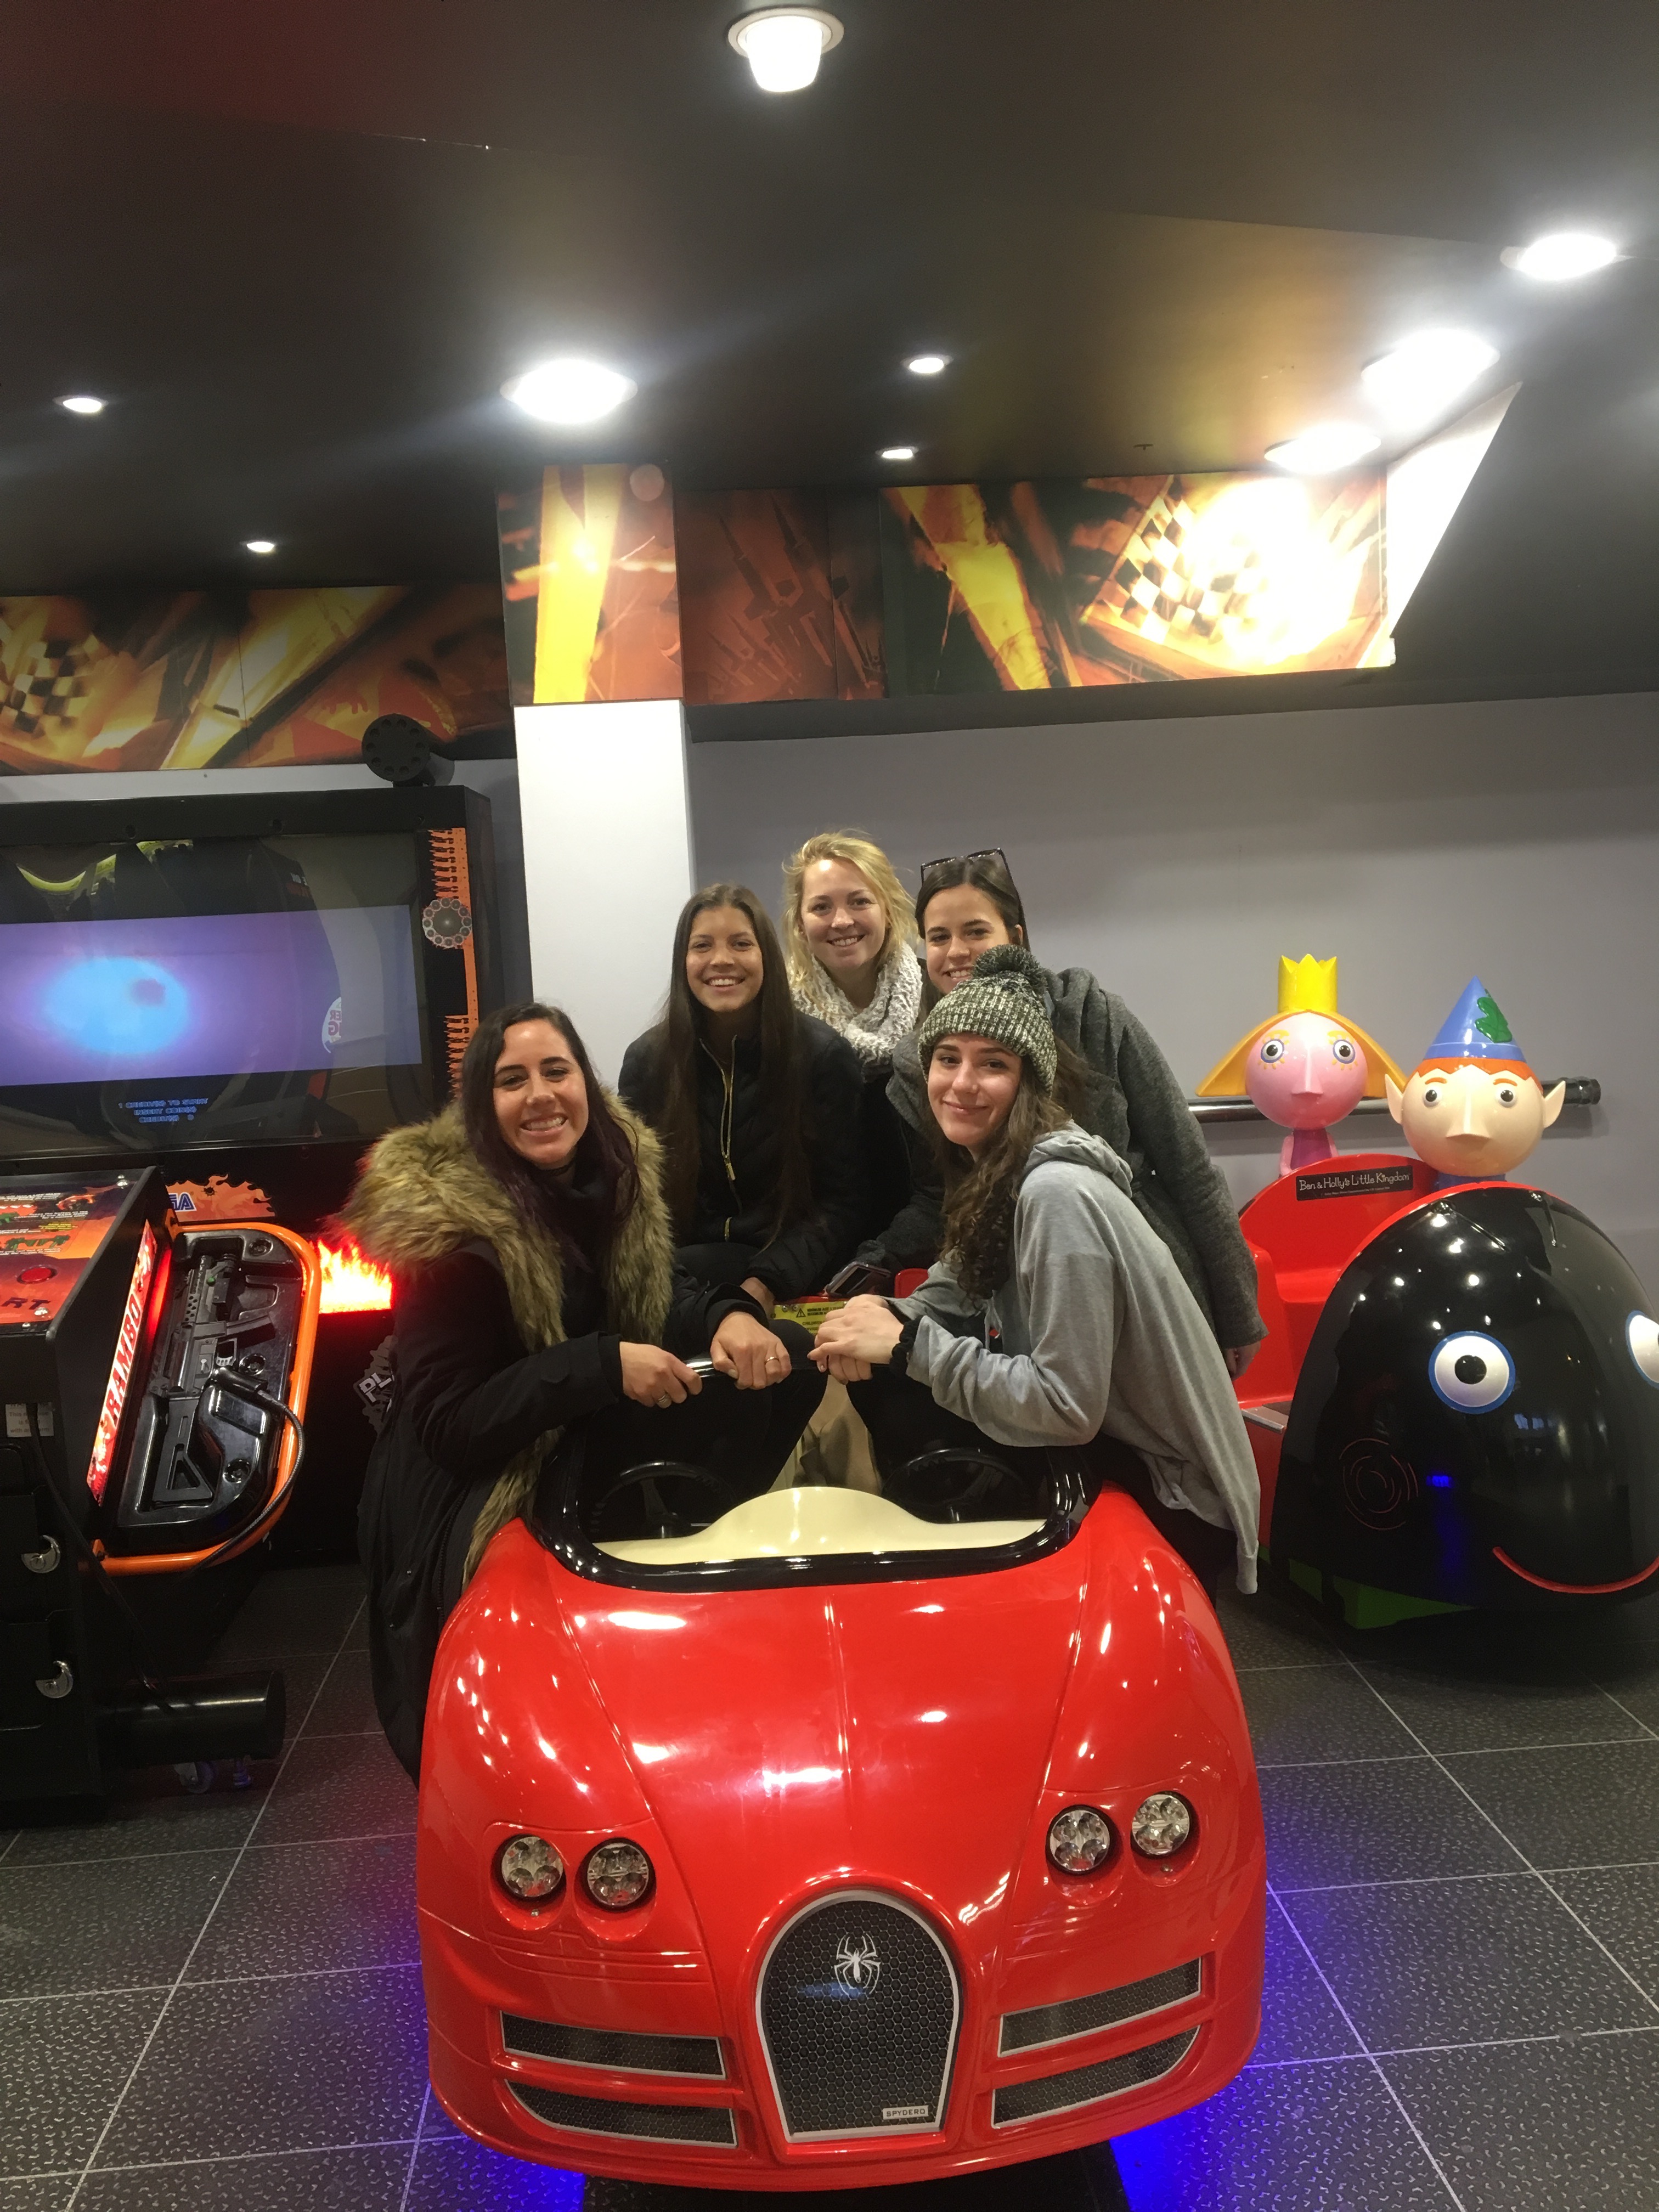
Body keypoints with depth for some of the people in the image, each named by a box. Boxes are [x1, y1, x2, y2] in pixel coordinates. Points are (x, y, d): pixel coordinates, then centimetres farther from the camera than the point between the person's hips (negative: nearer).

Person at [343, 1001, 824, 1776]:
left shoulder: (615, 1169, -2)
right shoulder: (446, 1224, -21)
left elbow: (658, 1292, 9)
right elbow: (446, 1423, -21)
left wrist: (728, 1317, -15)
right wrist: (604, 1365, -28)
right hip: (475, 1495, -7)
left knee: (787, 1359, -2)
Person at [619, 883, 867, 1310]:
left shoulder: (824, 1055, -5)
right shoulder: (646, 1060, 2)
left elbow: (841, 1203, -6)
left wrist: (766, 1283, -20)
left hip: (792, 1282, -3)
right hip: (684, 1268, 3)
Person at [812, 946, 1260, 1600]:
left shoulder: (1056, 1193, -26)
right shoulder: (988, 1172, 2)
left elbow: (1068, 1407, -27)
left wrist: (910, 1345, -22)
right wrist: (885, 1320, -10)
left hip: (1167, 1501, -7)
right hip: (1098, 1445, 8)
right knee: (886, 1389, -4)